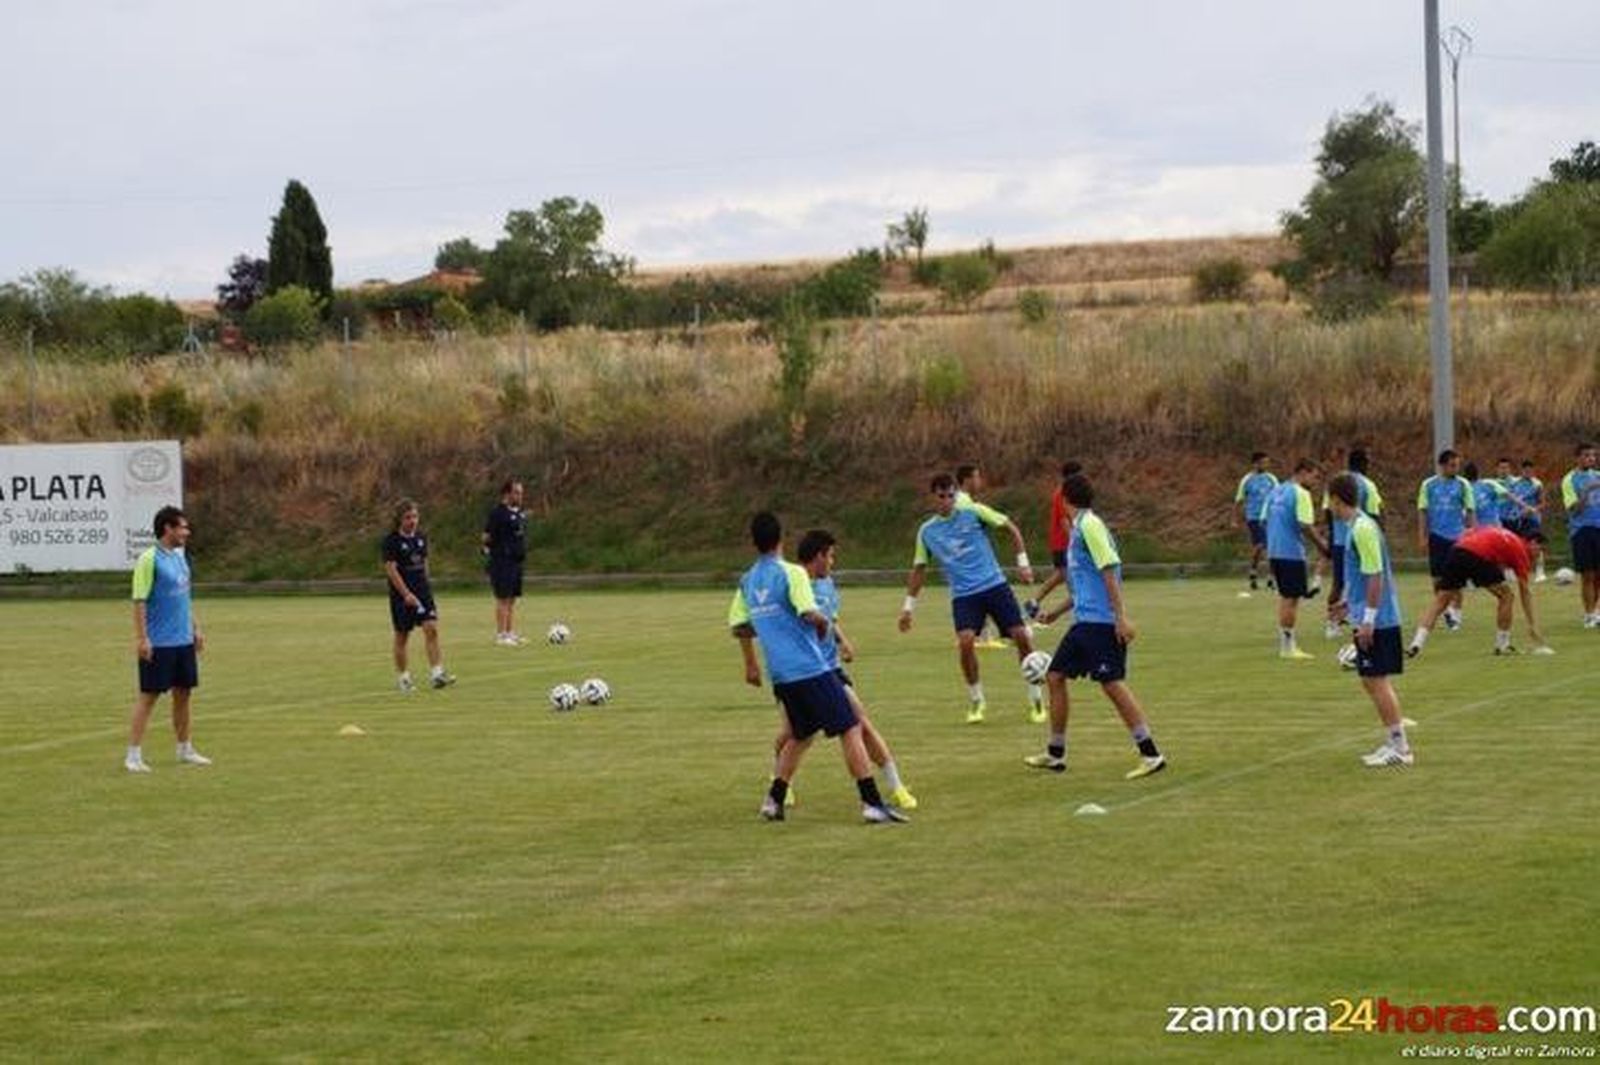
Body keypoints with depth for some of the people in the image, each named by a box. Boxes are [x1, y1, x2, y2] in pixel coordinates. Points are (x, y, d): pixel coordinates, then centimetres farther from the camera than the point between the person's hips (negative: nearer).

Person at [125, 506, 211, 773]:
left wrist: (195, 629, 19)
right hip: (157, 645, -8)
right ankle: (133, 755, 0)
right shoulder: (149, 559, -13)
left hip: (184, 641, 8)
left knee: (184, 693, 12)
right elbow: (139, 601, -16)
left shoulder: (180, 556, 11)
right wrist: (141, 638, -20)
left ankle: (186, 750, 22)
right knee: (148, 696, -4)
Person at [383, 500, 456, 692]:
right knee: (402, 636, 5)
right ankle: (403, 677, 17)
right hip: (401, 595, -4)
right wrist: (406, 594, -21)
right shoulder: (391, 540, -10)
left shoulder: (421, 537, 8)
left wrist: (424, 586, 16)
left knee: (431, 629, -10)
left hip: (423, 591, 4)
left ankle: (436, 673, -13)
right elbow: (390, 569, -15)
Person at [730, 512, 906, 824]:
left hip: (781, 676, 7)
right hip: (810, 669, -7)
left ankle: (773, 800, 19)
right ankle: (872, 804, -10)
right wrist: (823, 625, 2)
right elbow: (810, 614, -21)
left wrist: (751, 664, 28)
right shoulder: (791, 573, -11)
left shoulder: (747, 582, 10)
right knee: (850, 730, -4)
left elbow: (739, 627, 16)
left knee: (800, 736, 24)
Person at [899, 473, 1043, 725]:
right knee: (965, 642, -21)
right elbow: (919, 569, 17)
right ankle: (976, 701, 0)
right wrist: (908, 605, 15)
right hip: (963, 595, 1)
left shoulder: (972, 512, -1)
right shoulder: (927, 531, 7)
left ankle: (1036, 699, 10)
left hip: (995, 585, -1)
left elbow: (1010, 527, 5)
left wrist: (1023, 562, -2)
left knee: (1021, 636, -8)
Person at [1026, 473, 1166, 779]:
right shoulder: (1079, 528, 18)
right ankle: (1055, 754, 19)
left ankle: (1151, 754, -11)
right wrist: (1057, 612, 34)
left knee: (1112, 683, -13)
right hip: (1085, 621, 10)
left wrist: (1121, 617, -23)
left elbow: (1109, 571, -18)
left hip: (1101, 621, -10)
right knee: (1055, 676, 11)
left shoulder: (1090, 526, -11)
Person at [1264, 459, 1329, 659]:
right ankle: (1288, 646, 0)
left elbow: (1264, 519, 16)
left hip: (1274, 551, 8)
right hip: (1292, 552, -8)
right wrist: (1322, 544, -5)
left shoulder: (1276, 491, 13)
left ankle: (1285, 642, 21)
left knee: (1285, 596, 17)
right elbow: (1306, 526, -17)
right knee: (1292, 598, -2)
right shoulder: (1300, 494, -12)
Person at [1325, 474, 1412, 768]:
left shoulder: (1363, 528, -18)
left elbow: (1375, 577, -21)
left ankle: (1400, 747, -2)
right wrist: (1349, 602, 28)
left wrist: (1368, 619, -20)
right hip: (1371, 619, 10)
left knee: (1378, 681, -6)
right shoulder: (1358, 526, 12)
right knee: (1371, 681, 13)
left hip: (1376, 620, -10)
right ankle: (1394, 742, 18)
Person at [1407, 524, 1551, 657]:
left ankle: (1417, 643, -1)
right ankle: (1502, 645, 17)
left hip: (1456, 550, 6)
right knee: (1505, 596, 14)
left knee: (1440, 602, 11)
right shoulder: (1519, 549, 17)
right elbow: (1525, 593, 17)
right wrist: (1533, 625, 21)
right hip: (1478, 557, -6)